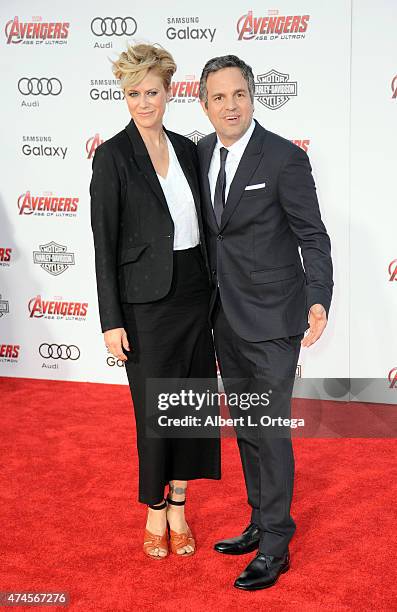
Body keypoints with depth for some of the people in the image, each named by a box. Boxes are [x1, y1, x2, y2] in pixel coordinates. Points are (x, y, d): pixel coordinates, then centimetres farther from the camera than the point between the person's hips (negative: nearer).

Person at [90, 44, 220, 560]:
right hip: (147, 300, -5)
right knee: (154, 411, 5)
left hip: (195, 294, 5)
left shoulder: (185, 148, 8)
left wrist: (213, 292, 13)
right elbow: (104, 242, -10)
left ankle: (178, 507, 28)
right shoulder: (112, 155, -8)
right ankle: (155, 512, 26)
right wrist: (112, 320, -13)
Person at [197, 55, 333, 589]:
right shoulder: (201, 153, 5)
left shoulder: (285, 158, -13)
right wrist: (204, 296, 12)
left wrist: (319, 300, -25)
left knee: (271, 430, 0)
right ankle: (261, 523, 32)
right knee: (245, 429, 16)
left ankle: (275, 546, 15)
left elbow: (313, 236, -11)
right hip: (226, 318, 7)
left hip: (271, 318, -6)